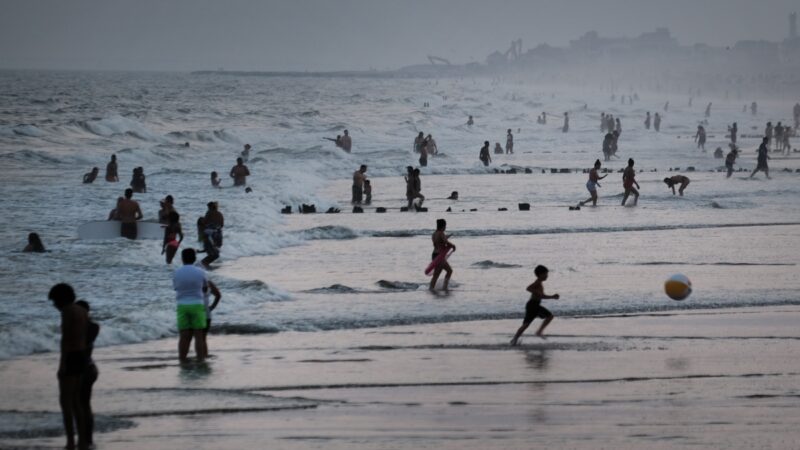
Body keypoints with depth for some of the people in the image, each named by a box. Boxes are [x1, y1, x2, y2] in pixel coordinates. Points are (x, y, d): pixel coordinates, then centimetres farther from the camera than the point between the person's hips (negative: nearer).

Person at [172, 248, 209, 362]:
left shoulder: (177, 273, 0)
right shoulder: (200, 272, -3)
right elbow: (205, 287, 14)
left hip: (182, 306, 1)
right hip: (197, 305, -1)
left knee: (184, 336, 4)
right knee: (199, 335, 4)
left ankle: (182, 361, 1)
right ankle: (200, 361, 2)